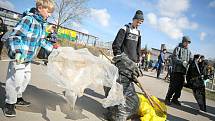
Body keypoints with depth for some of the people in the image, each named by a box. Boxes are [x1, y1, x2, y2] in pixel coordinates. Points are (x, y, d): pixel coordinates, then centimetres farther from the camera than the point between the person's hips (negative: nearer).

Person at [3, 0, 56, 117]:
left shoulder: (42, 23, 7)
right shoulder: (28, 19, -20)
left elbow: (41, 40, 18)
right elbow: (14, 36, -23)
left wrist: (52, 48, 15)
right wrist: (18, 52, -33)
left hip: (28, 57, 9)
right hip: (18, 56, -9)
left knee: (26, 78, 17)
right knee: (16, 79, -5)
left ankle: (18, 98, 36)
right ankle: (9, 103, 13)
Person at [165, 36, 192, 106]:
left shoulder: (189, 51, 17)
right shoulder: (178, 48, 0)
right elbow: (174, 58, -12)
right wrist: (182, 62, -25)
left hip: (184, 71, 6)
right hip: (176, 70, -6)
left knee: (180, 86, 8)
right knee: (173, 86, -5)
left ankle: (175, 99, 21)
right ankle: (168, 99, 7)